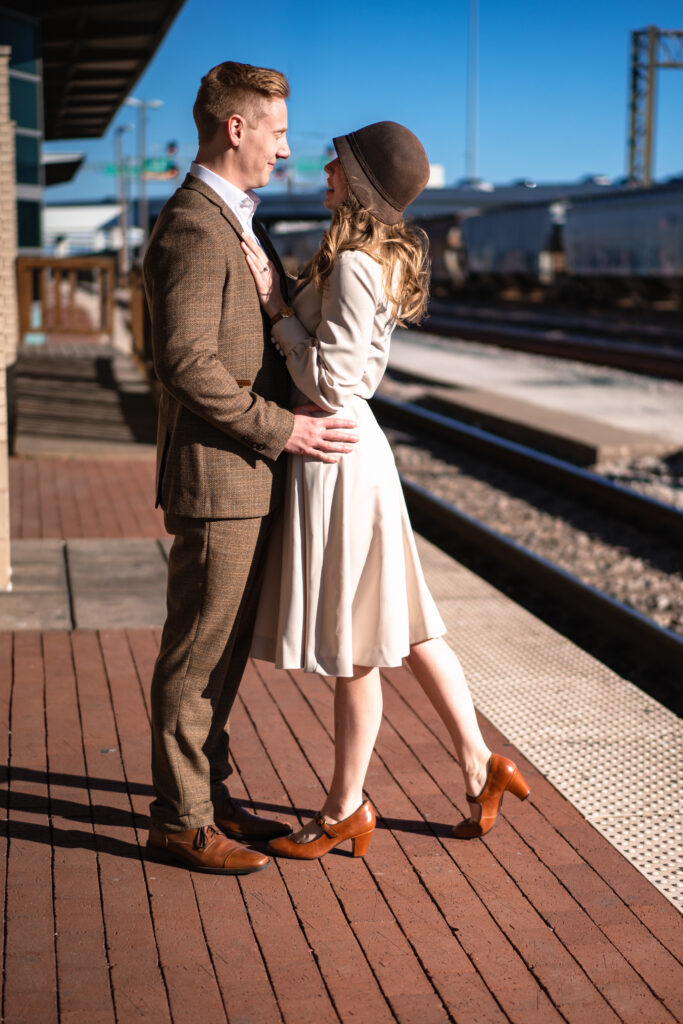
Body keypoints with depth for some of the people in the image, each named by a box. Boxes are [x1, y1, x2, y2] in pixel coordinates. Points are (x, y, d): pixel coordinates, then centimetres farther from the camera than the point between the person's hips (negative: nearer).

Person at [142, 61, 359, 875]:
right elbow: (187, 363, -23)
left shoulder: (233, 222, 17)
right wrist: (282, 431, -20)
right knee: (196, 655, 0)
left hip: (248, 476, 10)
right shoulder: (192, 229, -16)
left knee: (222, 652, 16)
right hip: (216, 479, -10)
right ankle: (179, 823, 11)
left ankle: (207, 798, 28)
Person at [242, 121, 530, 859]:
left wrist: (275, 305, -16)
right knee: (400, 625, 16)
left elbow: (330, 383, -22)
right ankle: (478, 765, 24)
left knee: (352, 644, 2)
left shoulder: (353, 266, -19)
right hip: (349, 444, 10)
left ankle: (345, 810, 16)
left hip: (335, 457, -10)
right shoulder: (382, 258, 11)